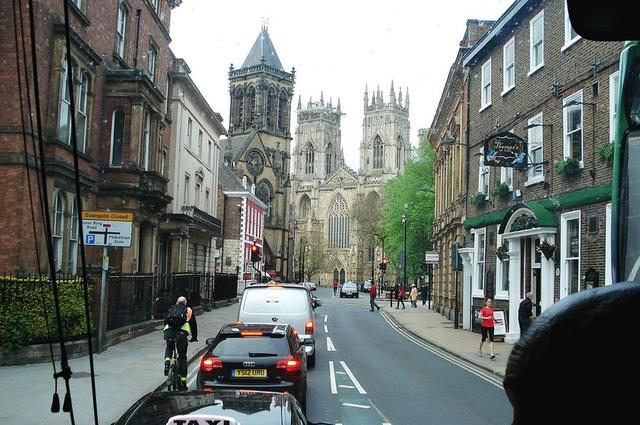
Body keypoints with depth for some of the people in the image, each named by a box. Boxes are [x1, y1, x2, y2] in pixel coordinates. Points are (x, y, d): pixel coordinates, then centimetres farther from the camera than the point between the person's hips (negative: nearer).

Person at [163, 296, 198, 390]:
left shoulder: (171, 309, 28)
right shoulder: (188, 310, 23)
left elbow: (165, 321, 33)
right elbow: (193, 324, 27)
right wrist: (194, 337, 39)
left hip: (168, 331, 2)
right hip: (181, 333, -2)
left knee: (169, 348, 33)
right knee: (182, 357, 9)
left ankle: (167, 361, 2)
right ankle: (183, 382, 8)